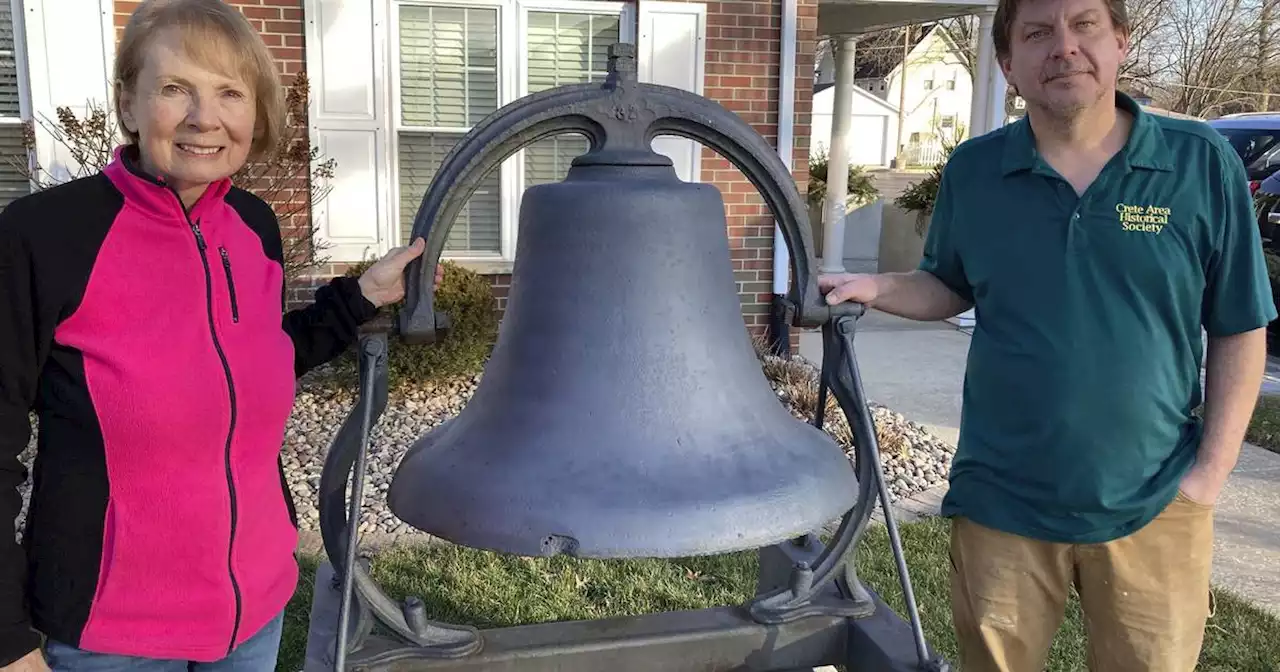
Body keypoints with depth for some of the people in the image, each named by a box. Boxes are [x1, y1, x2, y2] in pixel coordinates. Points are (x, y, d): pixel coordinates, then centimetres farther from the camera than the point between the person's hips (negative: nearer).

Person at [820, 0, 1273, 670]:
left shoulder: (1202, 163, -6)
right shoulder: (972, 170, -2)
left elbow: (1239, 329, 0)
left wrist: (1213, 468, -6)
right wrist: (874, 287, -7)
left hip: (1156, 507, 0)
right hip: (1001, 502, 1)